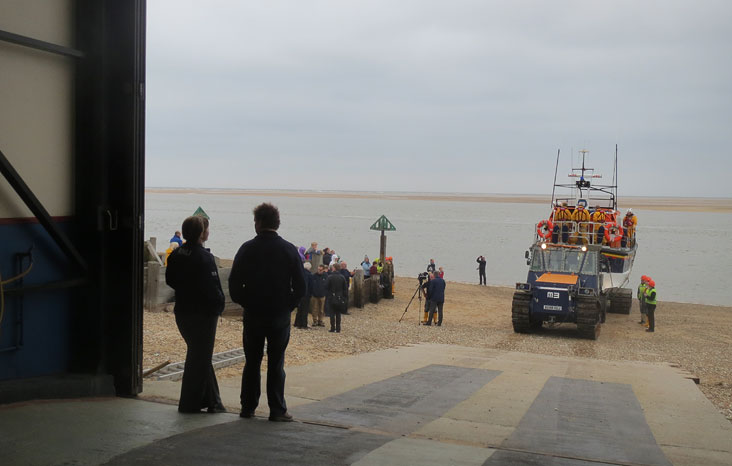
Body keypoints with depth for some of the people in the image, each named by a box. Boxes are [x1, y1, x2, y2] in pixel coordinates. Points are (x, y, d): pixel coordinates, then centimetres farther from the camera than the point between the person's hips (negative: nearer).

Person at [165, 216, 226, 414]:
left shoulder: (176, 254, 4)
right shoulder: (204, 257, -20)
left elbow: (170, 280, 11)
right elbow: (212, 288, -20)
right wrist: (218, 306, -6)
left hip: (182, 312, 8)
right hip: (203, 313, -8)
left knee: (199, 355, 18)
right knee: (200, 357, 2)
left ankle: (211, 400, 23)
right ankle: (190, 403, 7)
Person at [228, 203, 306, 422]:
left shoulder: (247, 249, -4)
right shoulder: (289, 250, -4)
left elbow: (234, 283, -3)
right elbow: (300, 286, -3)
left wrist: (245, 303, 10)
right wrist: (288, 305, 9)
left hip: (252, 314, 1)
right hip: (280, 316, -1)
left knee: (252, 362, 11)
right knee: (276, 364, 4)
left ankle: (248, 407, 16)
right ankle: (277, 410, 5)